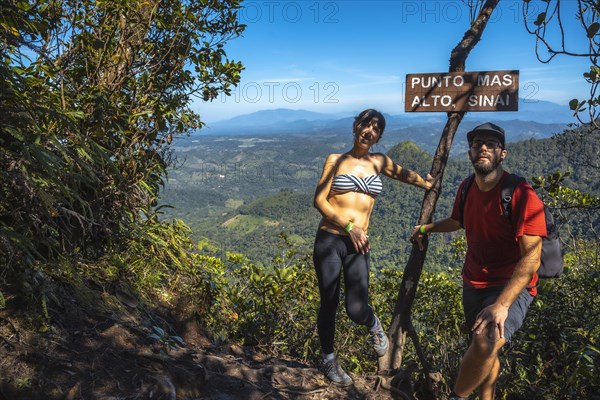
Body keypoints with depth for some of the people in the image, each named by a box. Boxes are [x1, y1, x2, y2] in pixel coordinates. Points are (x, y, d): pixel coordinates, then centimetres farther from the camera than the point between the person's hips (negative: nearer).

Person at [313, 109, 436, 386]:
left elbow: (404, 174, 33)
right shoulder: (336, 160, 3)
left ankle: (374, 326, 29)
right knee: (329, 304, 4)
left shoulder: (378, 162, 12)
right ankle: (328, 360, 29)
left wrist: (429, 184, 45)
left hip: (358, 246, 2)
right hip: (329, 240, -1)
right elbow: (319, 200, -4)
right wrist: (349, 227, -12)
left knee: (356, 310, -9)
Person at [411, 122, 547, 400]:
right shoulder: (466, 189, 1)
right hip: (473, 283, 6)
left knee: (487, 342, -30)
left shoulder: (521, 195, -20)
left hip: (511, 288, -6)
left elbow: (531, 258, -26)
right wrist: (427, 228, 26)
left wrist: (501, 304, -34)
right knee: (483, 352, 17)